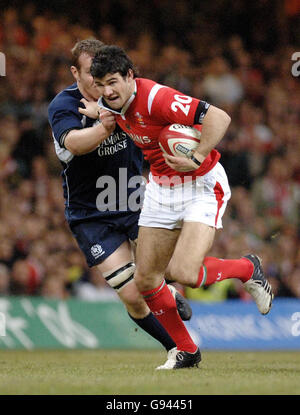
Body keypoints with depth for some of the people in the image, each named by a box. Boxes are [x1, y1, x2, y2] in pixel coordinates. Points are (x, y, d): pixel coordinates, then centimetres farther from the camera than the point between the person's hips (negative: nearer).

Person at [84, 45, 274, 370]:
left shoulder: (156, 98, -27)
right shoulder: (113, 103, -2)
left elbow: (219, 118, -32)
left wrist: (196, 159, -32)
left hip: (202, 185, -8)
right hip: (161, 188, 8)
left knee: (184, 273, -23)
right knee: (145, 279, 3)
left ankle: (248, 268, 8)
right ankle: (186, 351, 22)